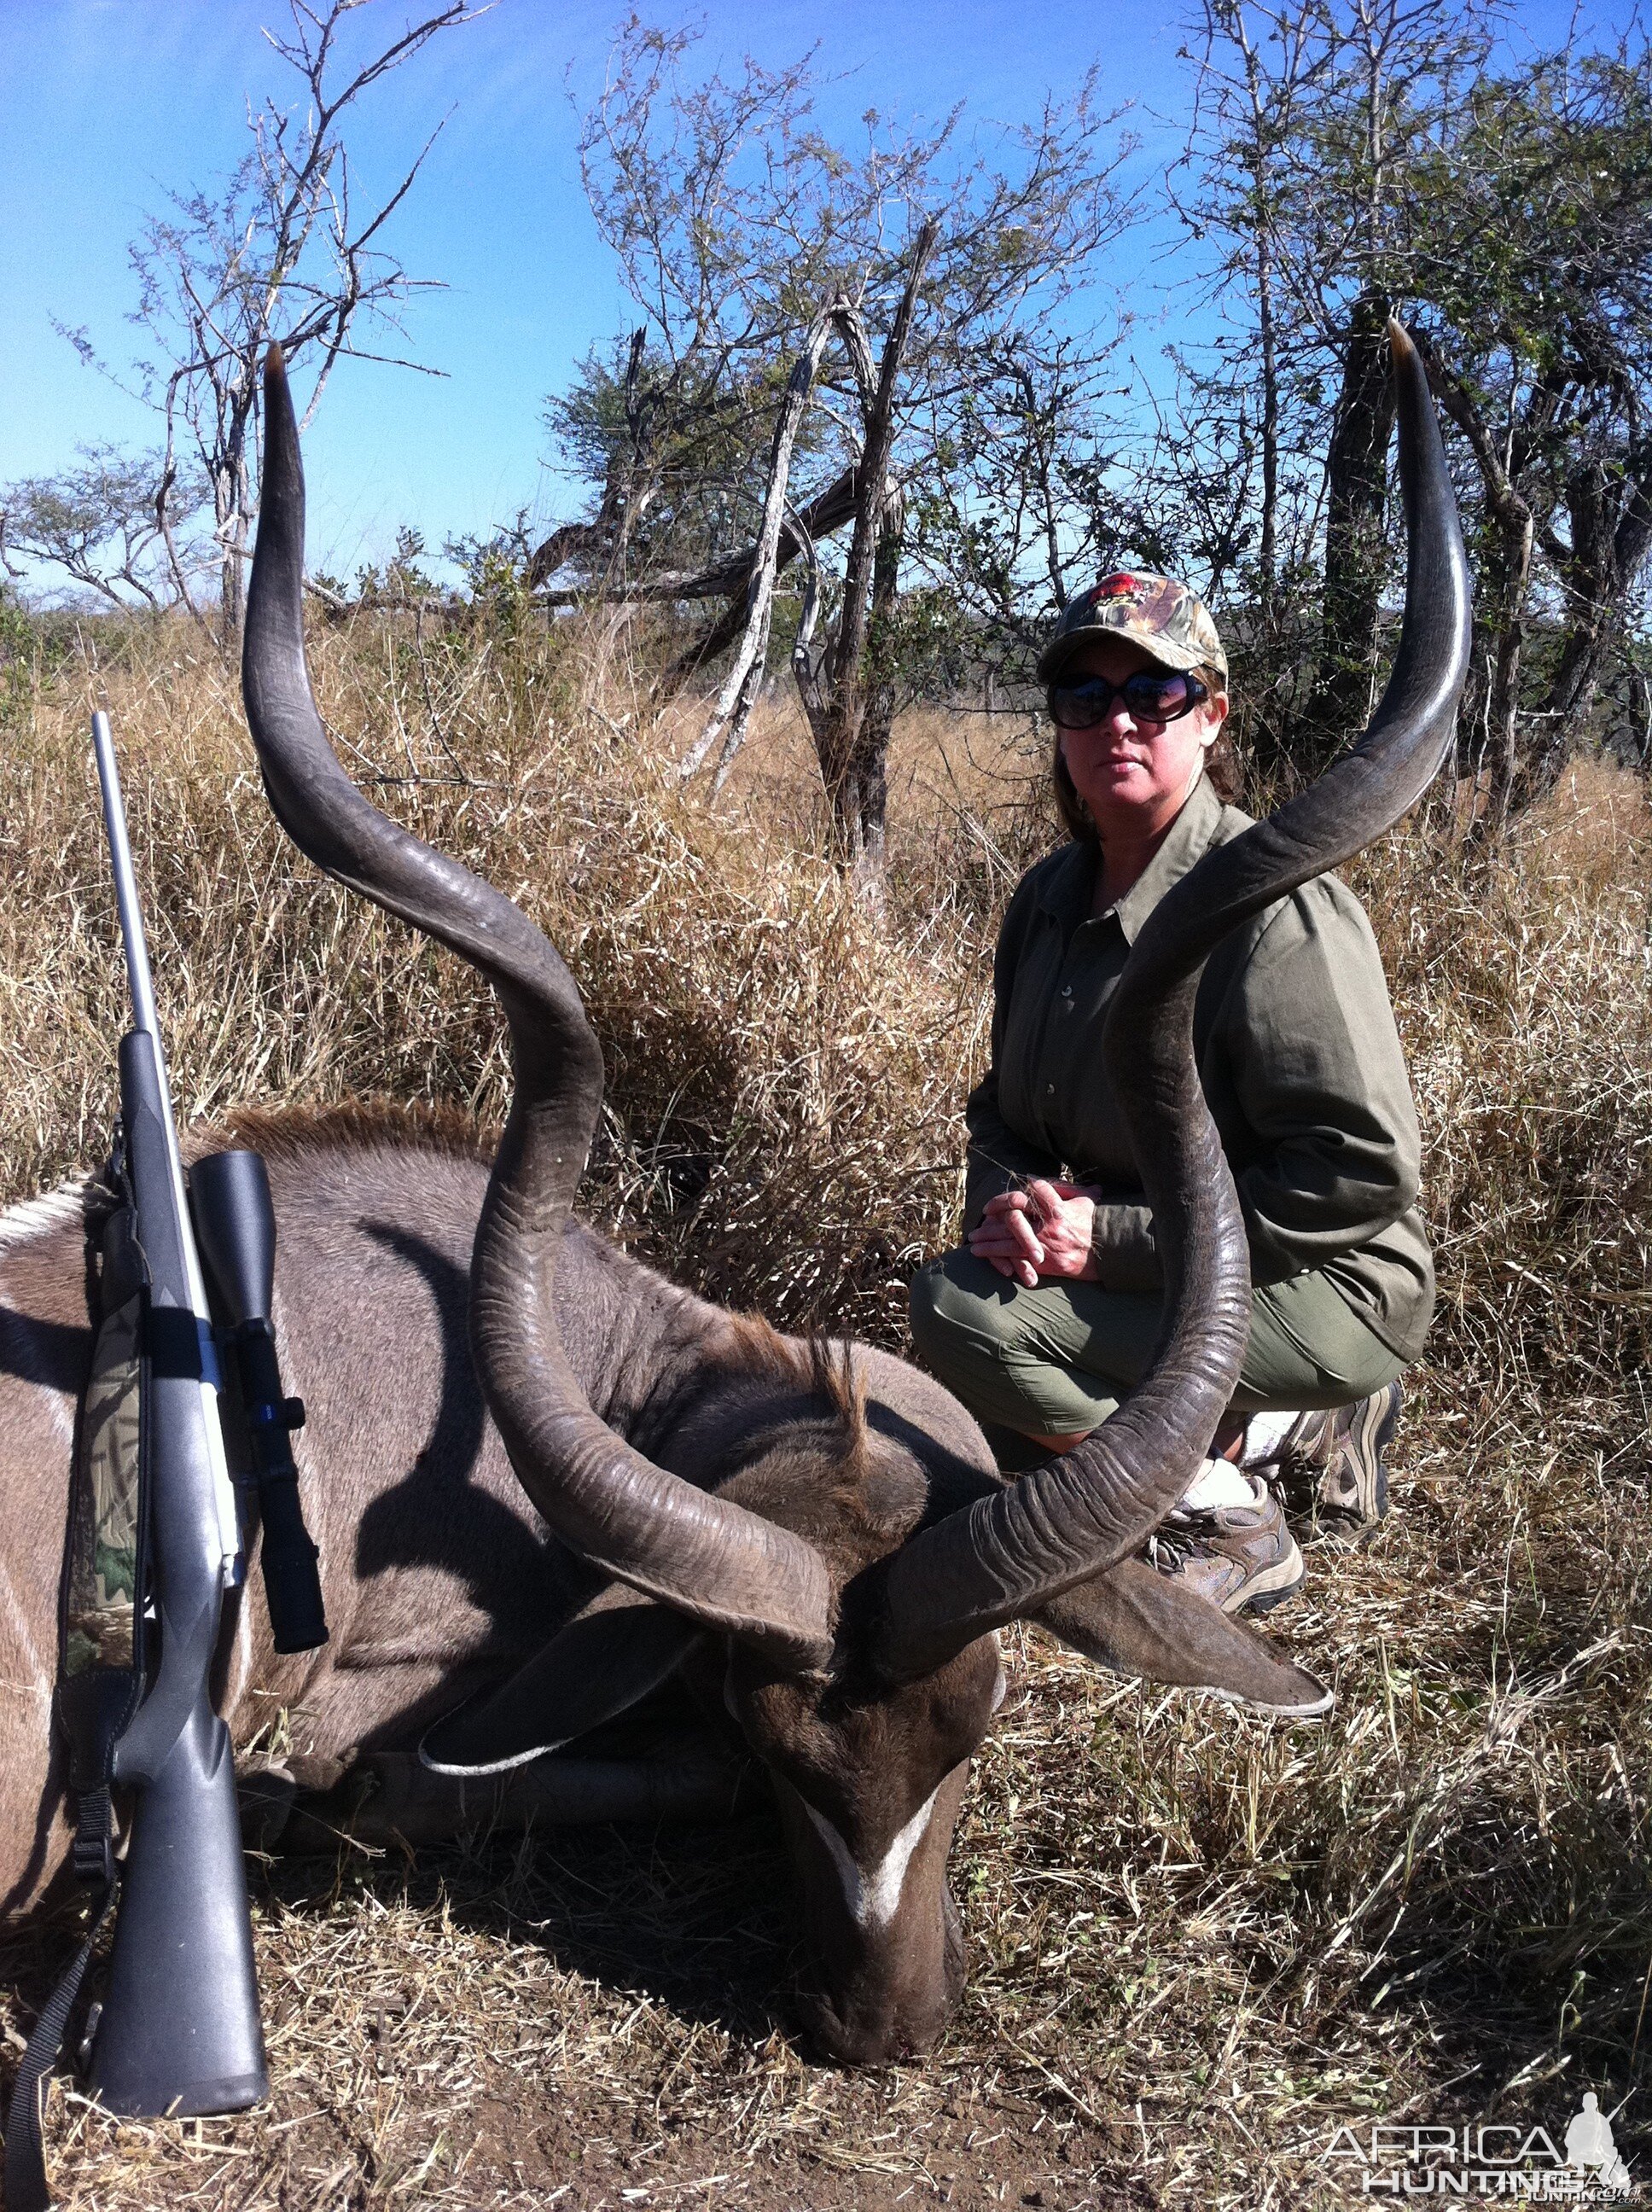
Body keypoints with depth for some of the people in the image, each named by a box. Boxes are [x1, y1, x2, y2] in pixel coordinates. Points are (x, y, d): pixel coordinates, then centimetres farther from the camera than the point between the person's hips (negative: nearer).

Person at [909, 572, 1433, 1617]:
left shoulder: (1278, 911, -22)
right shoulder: (1051, 897, 3)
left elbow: (1365, 1172, -25)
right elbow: (1005, 1104, 12)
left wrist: (1113, 1239, -25)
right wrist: (1006, 1199, -12)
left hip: (1324, 1286, -9)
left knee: (960, 1307, -23)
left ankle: (1230, 1523, -7)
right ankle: (1285, 1424, 13)